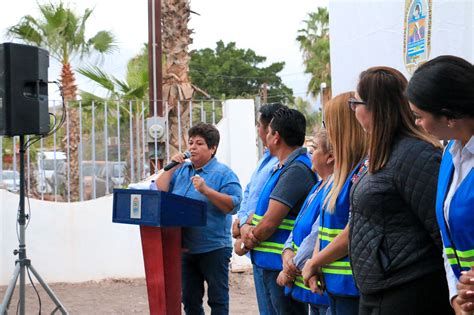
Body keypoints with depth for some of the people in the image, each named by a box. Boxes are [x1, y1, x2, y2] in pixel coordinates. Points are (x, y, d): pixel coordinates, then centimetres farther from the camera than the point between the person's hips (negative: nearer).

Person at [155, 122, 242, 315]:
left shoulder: (223, 174, -7)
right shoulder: (181, 170, 13)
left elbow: (233, 205, -18)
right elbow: (159, 192, 7)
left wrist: (206, 190, -25)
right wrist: (171, 168, -3)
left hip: (213, 248, -6)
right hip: (185, 248, 6)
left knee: (217, 299, 3)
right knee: (190, 299, 15)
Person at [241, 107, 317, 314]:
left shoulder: (296, 170, -19)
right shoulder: (283, 168, 14)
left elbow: (270, 222, -21)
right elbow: (261, 208, 16)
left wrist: (249, 241, -4)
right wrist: (248, 228, -5)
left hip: (283, 265, -10)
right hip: (272, 265, 10)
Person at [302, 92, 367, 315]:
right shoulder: (343, 171, 12)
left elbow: (353, 233, -20)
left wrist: (313, 263, -8)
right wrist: (316, 265, -1)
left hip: (353, 286, -9)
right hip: (333, 283, 9)